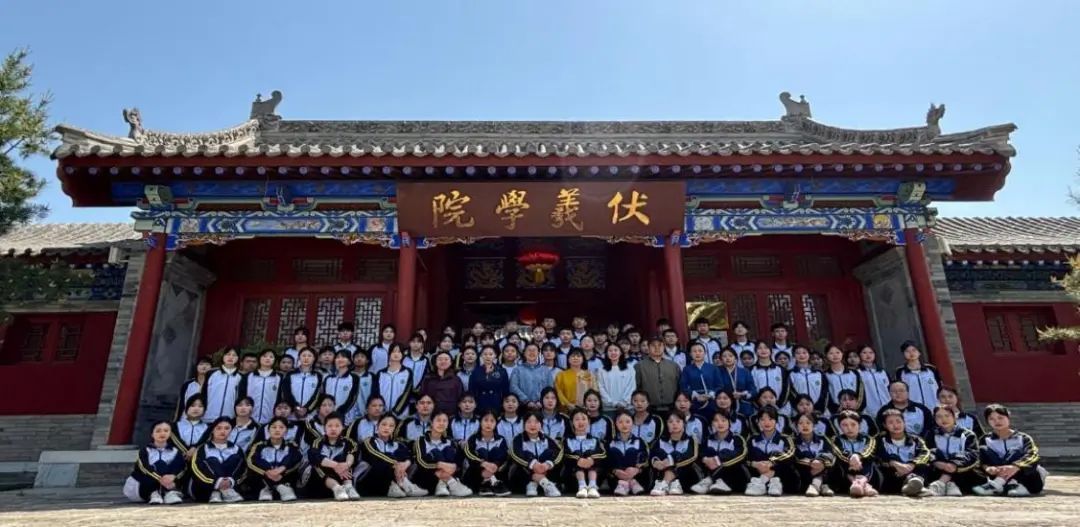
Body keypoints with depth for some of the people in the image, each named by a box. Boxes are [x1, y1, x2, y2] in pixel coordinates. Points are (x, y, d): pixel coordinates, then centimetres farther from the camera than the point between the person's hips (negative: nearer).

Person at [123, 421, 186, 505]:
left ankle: (172, 492, -33)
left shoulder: (175, 451, 6)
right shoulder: (145, 450, 2)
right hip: (143, 487, -2)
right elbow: (144, 467, -17)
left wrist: (173, 476, -35)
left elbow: (181, 466, -11)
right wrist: (160, 478, -35)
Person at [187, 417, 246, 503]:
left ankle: (217, 493, -32)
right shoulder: (203, 448, 8)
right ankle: (226, 492, -44)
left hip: (229, 485, 1)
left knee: (235, 458, -17)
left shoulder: (236, 449, 15)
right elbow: (196, 467, -11)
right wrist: (217, 481, -29)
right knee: (212, 462, -24)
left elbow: (242, 468, -1)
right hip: (202, 490, -1)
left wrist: (231, 481, -25)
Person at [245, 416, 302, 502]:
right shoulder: (260, 445, 9)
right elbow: (251, 461, -10)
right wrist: (268, 471, -25)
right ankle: (275, 487, -25)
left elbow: (297, 459, -11)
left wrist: (282, 469, -29)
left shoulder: (291, 445, 8)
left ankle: (268, 488, -20)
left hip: (284, 476, 0)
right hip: (265, 479, 0)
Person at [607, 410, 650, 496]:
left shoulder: (640, 442, 14)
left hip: (638, 478, 0)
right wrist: (615, 471, -18)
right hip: (616, 479, 0)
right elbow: (607, 464, 3)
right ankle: (621, 484, -34)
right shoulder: (610, 443, 14)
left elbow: (646, 463, 3)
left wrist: (637, 470, -18)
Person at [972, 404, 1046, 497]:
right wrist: (987, 468, -32)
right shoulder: (985, 440, 9)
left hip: (1028, 479, -1)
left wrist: (1015, 467, -39)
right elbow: (980, 459, -7)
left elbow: (1032, 456, -18)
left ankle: (997, 483, -43)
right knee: (984, 450, -16)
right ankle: (1011, 485, -36)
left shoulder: (1023, 438, 3)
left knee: (1014, 453, -23)